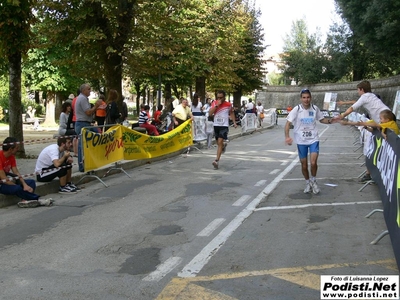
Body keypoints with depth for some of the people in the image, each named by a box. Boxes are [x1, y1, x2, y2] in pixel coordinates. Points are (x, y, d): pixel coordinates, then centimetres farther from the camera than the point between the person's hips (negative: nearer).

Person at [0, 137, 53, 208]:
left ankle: (24, 200, -29)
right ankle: (38, 199, -18)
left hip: (9, 180, 9)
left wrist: (25, 185, -17)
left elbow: (16, 173, -1)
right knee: (17, 188, -34)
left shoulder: (11, 156, 4)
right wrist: (22, 188, -22)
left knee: (31, 182, -4)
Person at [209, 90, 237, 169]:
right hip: (216, 125, 4)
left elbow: (231, 113, 16)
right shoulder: (214, 103, 0)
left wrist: (234, 122, 12)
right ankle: (224, 145, 53)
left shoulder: (228, 104, -3)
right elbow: (210, 113, -13)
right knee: (218, 143, 16)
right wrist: (216, 105, -20)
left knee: (220, 142, -16)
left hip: (224, 126, -3)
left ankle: (217, 160, -19)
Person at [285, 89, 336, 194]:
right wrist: (287, 136, -28)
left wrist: (330, 121, -8)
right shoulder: (296, 109, -10)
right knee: (304, 165, 9)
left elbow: (321, 119, 13)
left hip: (313, 139, 0)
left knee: (313, 163, -15)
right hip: (301, 141, 0)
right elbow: (288, 123, -13)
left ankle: (313, 180, 14)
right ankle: (307, 183, 34)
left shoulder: (315, 108, -3)